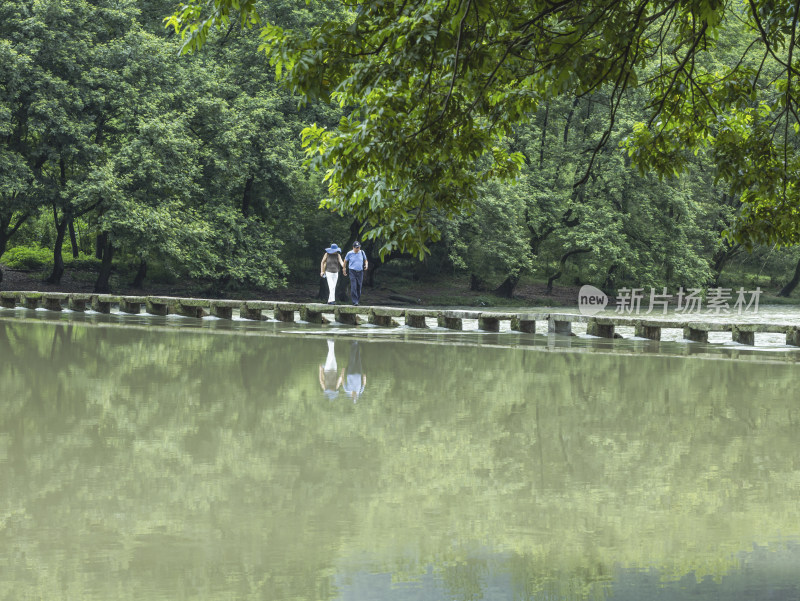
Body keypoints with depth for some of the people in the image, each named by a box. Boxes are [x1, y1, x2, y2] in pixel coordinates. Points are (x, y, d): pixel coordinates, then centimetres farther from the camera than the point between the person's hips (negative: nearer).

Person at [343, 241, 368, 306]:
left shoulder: (362, 253, 4)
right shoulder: (349, 254, -2)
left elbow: (365, 260, 17)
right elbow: (345, 261, 12)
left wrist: (366, 265, -3)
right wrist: (344, 269, 16)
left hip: (360, 272, 3)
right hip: (352, 272, -3)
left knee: (359, 287, 5)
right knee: (353, 287, -14)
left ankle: (357, 300, 16)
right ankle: (355, 301, -14)